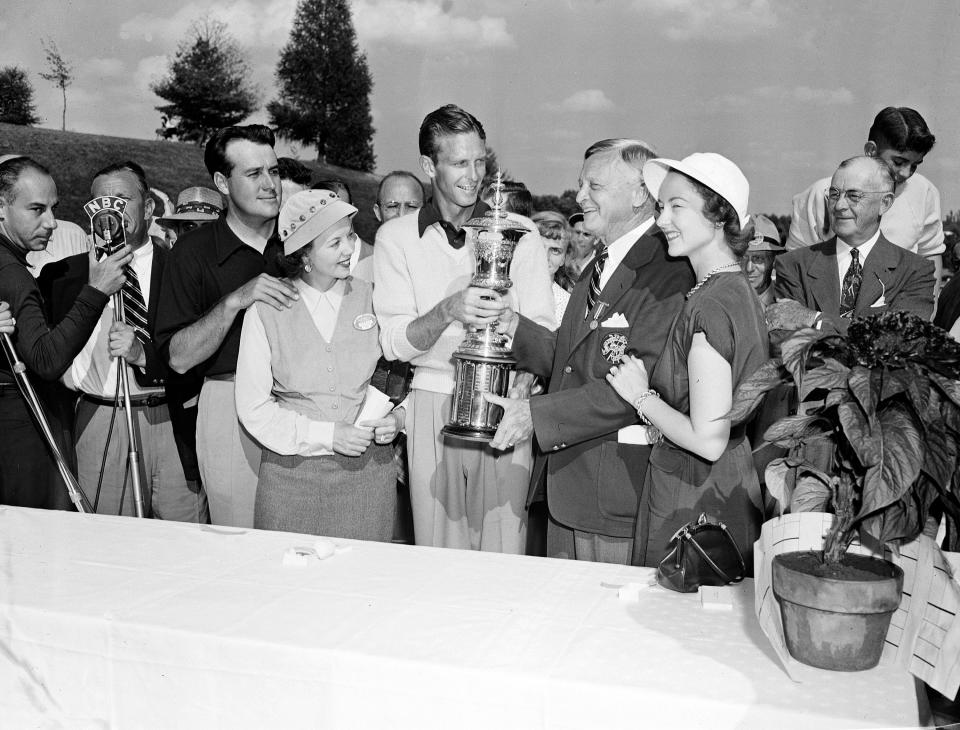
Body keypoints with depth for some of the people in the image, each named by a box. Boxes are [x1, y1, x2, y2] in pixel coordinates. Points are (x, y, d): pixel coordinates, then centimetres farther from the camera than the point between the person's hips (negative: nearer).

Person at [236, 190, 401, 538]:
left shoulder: (372, 298, 3)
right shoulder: (266, 310, -2)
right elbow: (253, 408, -3)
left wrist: (396, 418, -9)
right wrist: (326, 435, -12)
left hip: (367, 469, 1)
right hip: (291, 473, -1)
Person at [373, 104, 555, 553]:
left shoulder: (519, 232, 4)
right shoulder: (396, 237, 4)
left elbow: (542, 332, 0)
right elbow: (393, 343, -2)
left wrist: (519, 397, -18)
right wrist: (448, 311, -21)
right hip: (432, 404, 0)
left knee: (504, 554, 2)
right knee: (438, 554, 5)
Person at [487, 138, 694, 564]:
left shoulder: (668, 273, -17)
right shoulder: (600, 266, 16)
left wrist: (537, 414, -23)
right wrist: (513, 328, 2)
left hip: (618, 493, -9)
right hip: (564, 481, 9)